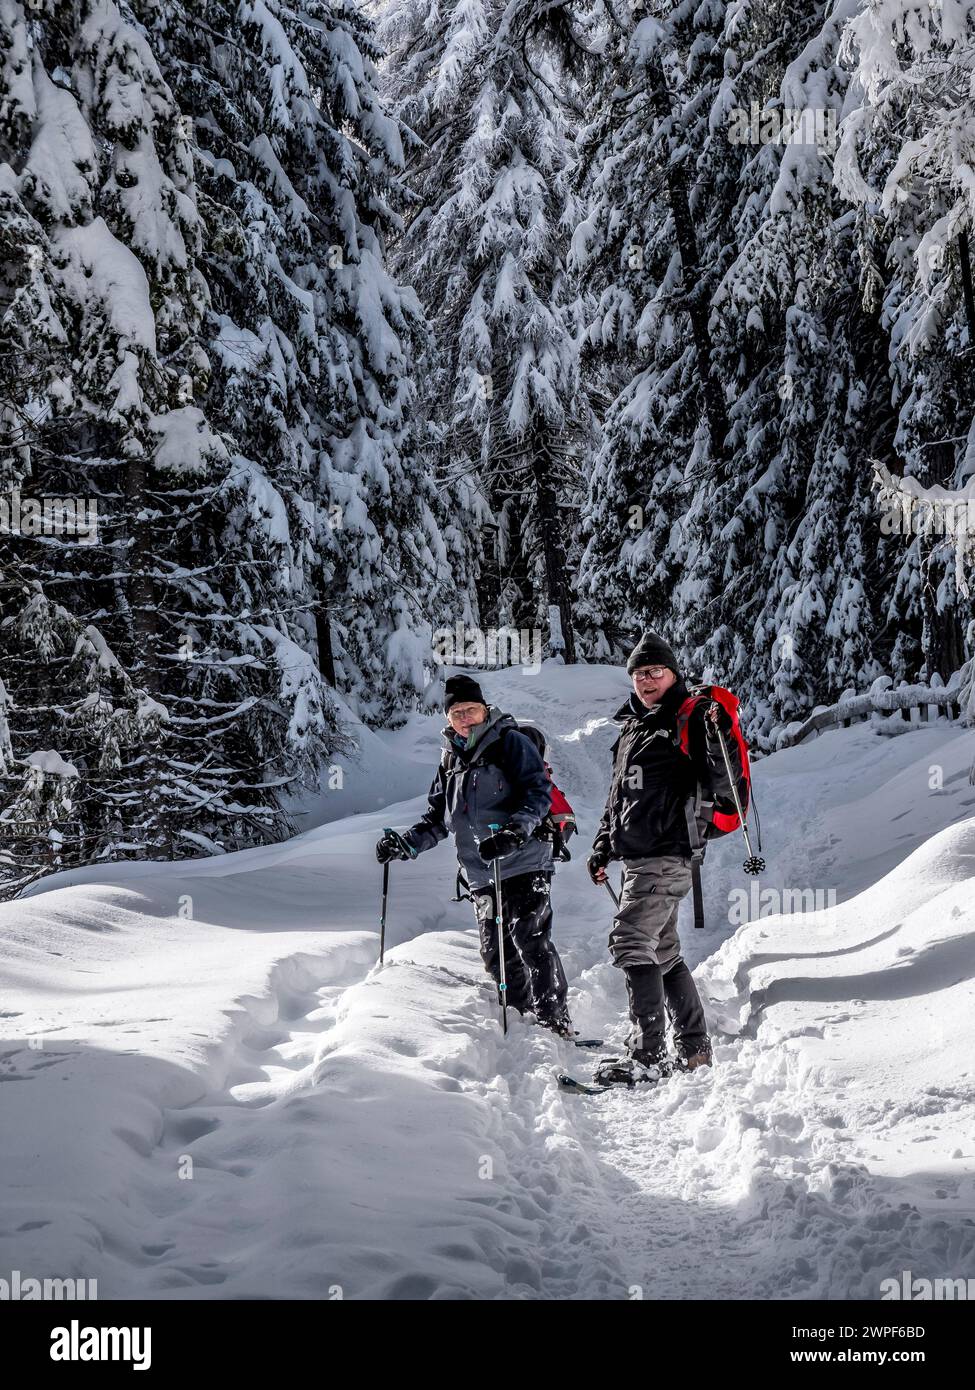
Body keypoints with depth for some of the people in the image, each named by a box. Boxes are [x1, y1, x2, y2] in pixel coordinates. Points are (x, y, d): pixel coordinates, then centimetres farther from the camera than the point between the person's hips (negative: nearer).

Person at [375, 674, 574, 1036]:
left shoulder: (511, 743, -1)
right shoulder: (450, 761, 19)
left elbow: (539, 792, -12)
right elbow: (437, 819, 24)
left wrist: (516, 830, -28)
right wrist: (405, 843, 7)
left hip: (525, 866, -6)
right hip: (483, 878, 7)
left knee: (531, 944, -11)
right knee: (496, 953, 3)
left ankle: (555, 1022, -7)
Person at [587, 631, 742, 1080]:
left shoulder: (690, 720, -6)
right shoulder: (633, 727, 19)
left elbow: (721, 786, -15)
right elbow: (618, 794, 28)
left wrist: (720, 739, -31)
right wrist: (603, 847, 26)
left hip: (666, 855, -9)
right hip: (638, 857, 9)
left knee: (630, 942, -16)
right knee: (663, 952, 12)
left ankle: (648, 1055, -16)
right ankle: (695, 1050, 19)